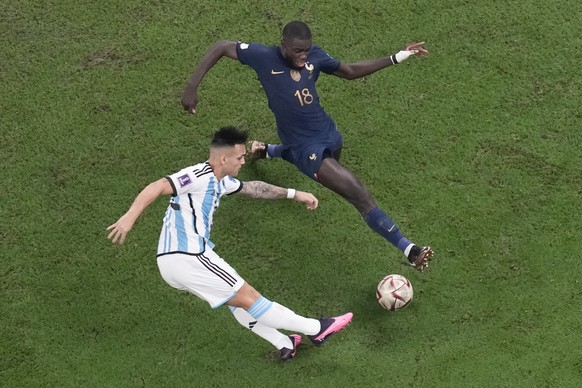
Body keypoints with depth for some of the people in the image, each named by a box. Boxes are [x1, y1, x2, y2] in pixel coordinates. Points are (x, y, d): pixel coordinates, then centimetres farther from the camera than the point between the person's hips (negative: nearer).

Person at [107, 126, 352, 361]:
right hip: (187, 258, -10)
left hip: (181, 258, 10)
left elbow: (252, 188, 31)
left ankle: (284, 344, 34)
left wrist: (293, 194, 33)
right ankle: (316, 329, 8)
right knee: (248, 298, -1)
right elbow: (157, 187, -28)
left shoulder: (219, 181, 14)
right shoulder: (199, 176, -16)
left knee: (237, 298, 23)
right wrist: (130, 217, -41)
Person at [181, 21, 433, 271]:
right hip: (306, 147, -7)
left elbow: (350, 72, 8)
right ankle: (409, 251, -10)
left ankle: (265, 151, 61)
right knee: (362, 197, -16)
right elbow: (221, 47, -10)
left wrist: (398, 57, 3)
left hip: (329, 134, 7)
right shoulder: (264, 57, -20)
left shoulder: (314, 55, -6)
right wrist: (192, 87, -16)